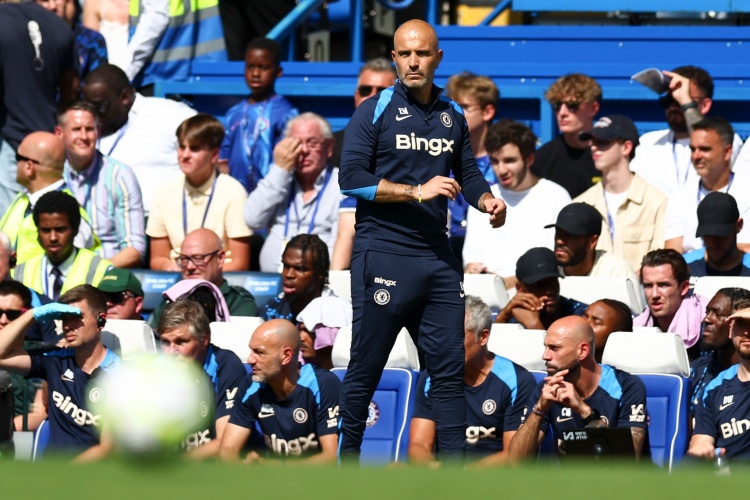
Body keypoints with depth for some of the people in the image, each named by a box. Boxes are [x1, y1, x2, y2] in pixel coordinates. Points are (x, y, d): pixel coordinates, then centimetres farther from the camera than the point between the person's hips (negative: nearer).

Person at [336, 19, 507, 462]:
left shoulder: (453, 115, 13)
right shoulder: (375, 111, -3)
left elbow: (468, 174, 20)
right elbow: (352, 177, -11)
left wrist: (487, 200, -3)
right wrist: (417, 192, -17)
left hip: (438, 256, 5)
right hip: (382, 254, -5)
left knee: (450, 367, 4)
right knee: (367, 367, -1)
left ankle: (454, 460, 7)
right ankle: (348, 455, 10)